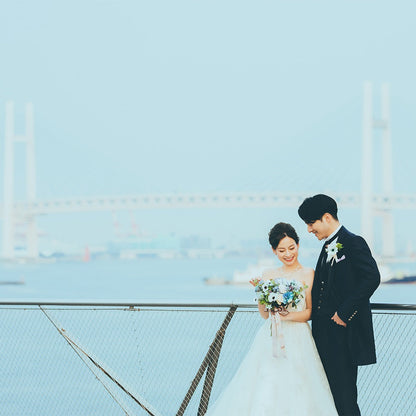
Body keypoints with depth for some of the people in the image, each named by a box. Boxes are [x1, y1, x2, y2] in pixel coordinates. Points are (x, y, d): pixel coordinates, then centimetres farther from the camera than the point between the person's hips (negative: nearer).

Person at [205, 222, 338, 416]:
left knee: (295, 390, -10)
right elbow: (264, 314, 11)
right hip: (270, 339, 3)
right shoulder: (269, 275, 12)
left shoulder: (307, 274, 2)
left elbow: (311, 312, -3)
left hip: (297, 339, -3)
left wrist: (288, 315, -19)